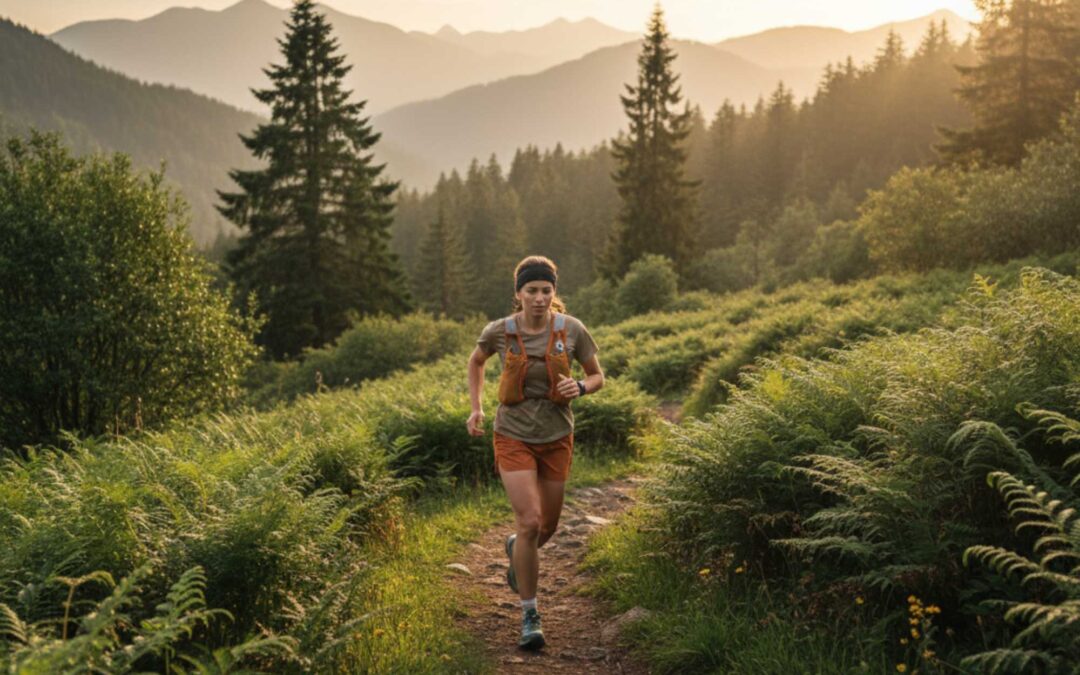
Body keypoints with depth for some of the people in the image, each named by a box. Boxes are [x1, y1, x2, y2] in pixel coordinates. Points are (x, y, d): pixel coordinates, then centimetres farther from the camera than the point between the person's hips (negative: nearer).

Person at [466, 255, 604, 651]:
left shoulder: (571, 330, -10)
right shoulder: (499, 332, -11)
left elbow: (598, 376, 3)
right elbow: (476, 360, 12)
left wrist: (581, 388, -19)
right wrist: (476, 408, 4)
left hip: (556, 438, 2)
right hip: (514, 436, -2)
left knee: (547, 527, 13)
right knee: (529, 521, -16)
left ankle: (516, 548, 51)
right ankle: (529, 615, -1)